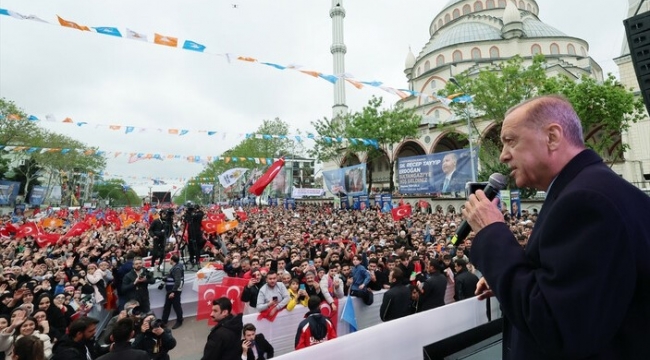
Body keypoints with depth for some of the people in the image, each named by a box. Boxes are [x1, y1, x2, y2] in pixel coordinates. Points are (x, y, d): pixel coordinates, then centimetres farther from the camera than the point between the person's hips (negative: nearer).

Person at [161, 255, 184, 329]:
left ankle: (179, 322, 18)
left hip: (175, 291, -10)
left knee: (176, 306, 4)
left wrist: (173, 292, -25)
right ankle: (164, 321, 29)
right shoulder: (174, 267, 9)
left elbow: (177, 281, -26)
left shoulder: (177, 268, -22)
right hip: (171, 290, 10)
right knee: (167, 306, 17)